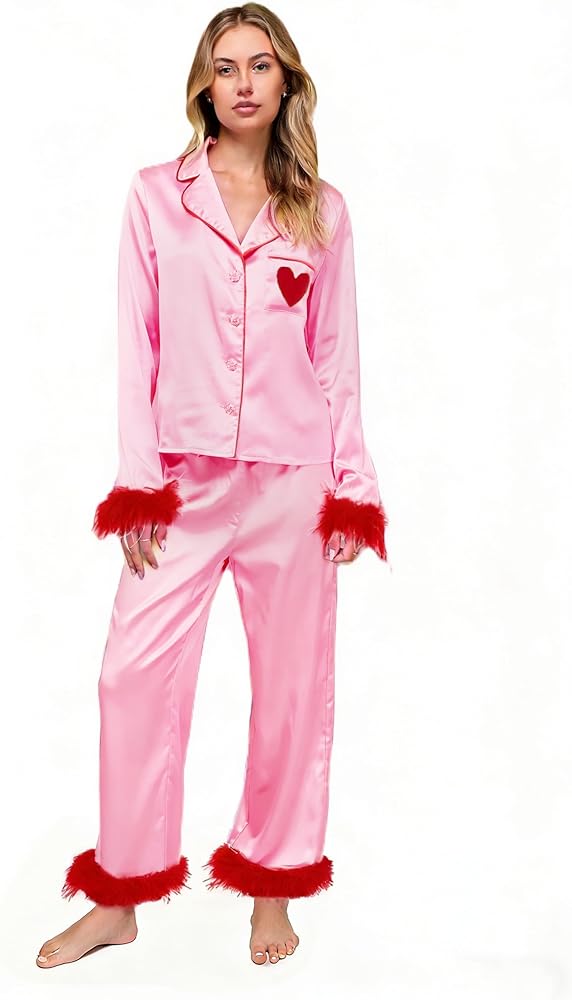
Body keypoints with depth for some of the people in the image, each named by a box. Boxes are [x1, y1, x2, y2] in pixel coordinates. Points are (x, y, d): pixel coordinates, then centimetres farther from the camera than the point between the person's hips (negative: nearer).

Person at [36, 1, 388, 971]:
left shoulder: (322, 209, 7)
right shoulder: (156, 194, 6)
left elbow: (337, 355, 7)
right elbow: (138, 344, 3)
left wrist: (353, 487, 3)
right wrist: (137, 479, -3)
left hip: (292, 475, 1)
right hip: (185, 474, 0)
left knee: (292, 681, 6)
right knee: (135, 671, -2)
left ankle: (273, 887, 24)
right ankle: (121, 896, 15)